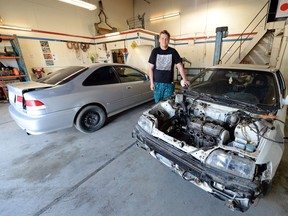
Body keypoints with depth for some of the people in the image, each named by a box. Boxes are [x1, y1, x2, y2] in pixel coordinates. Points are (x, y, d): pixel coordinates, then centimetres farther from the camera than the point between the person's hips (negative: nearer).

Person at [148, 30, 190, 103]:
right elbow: (151, 68, 2)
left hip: (169, 83, 1)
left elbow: (180, 66, 1)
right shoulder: (155, 51, 2)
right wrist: (151, 82, -4)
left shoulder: (173, 51, 3)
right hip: (157, 83, 0)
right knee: (158, 103, 8)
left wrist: (184, 79, -10)